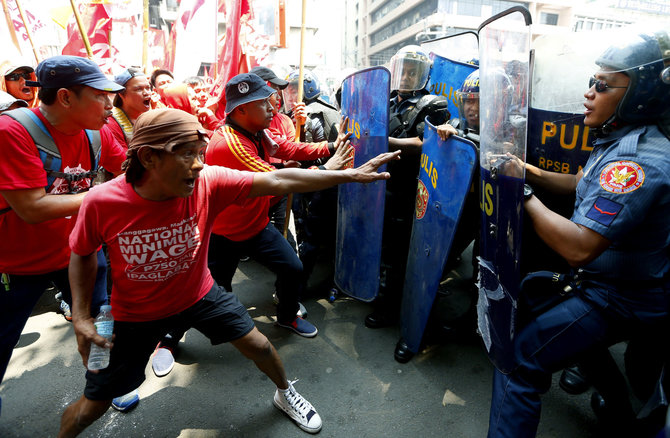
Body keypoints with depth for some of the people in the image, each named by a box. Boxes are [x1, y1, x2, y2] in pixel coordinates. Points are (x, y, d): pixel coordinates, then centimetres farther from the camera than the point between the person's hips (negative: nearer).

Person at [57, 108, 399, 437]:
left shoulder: (209, 182, -26)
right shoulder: (101, 203, -26)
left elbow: (278, 181, -29)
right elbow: (82, 254, -6)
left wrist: (350, 175, -30)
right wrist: (80, 316, -12)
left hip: (199, 294, 1)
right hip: (136, 313, -1)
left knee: (258, 345, 7)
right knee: (92, 406, 9)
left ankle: (284, 393, 41)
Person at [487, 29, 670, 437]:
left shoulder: (635, 163, -30)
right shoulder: (621, 143, 3)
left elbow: (578, 247, -36)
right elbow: (587, 185, 17)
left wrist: (524, 192, -28)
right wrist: (534, 173, 3)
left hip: (617, 298, -11)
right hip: (608, 279, 11)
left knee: (518, 358, -14)